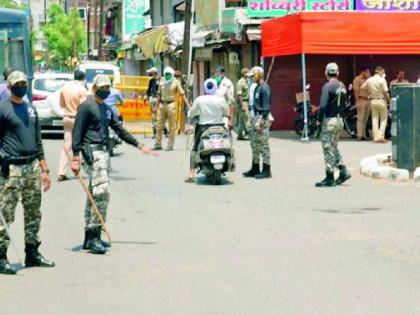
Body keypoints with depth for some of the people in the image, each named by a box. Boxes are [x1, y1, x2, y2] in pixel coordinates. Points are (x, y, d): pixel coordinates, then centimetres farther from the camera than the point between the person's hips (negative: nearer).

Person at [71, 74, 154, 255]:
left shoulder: (106, 109, 20)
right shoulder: (86, 106, -6)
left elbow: (119, 130, 25)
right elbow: (77, 132, -11)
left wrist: (139, 145, 24)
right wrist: (75, 157, -18)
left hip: (103, 151, 9)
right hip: (92, 151, -9)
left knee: (95, 194, 11)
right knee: (102, 191, -18)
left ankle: (90, 237, 16)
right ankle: (93, 237, -17)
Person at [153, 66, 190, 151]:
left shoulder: (176, 82, -2)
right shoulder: (161, 82, 11)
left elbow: (182, 94, -6)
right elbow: (159, 95, 16)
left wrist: (187, 104, -15)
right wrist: (156, 106, 14)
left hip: (171, 105, -4)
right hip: (162, 105, 4)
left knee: (172, 127, -1)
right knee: (159, 125, 5)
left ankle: (170, 145, 4)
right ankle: (158, 144, 13)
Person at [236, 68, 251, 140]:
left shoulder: (246, 82, 16)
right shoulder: (240, 83, -13)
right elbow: (239, 95, -17)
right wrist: (242, 105, -21)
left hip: (246, 102, 9)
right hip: (243, 102, -9)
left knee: (242, 120, 10)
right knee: (247, 118, -11)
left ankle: (240, 135, 13)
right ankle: (248, 133, -12)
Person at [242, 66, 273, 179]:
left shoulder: (264, 88, -14)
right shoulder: (257, 87, 15)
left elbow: (266, 108, -19)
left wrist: (261, 122, -22)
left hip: (264, 118, -10)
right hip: (256, 117, 10)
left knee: (263, 144, -7)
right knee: (254, 143, 13)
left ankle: (266, 170, -2)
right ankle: (255, 169, 21)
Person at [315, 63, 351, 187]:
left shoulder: (328, 86, -14)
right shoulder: (342, 86, 9)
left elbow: (323, 105, -20)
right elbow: (344, 104, 13)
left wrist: (319, 119, -10)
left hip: (329, 120, -8)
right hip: (340, 120, 8)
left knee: (328, 149, -2)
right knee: (334, 148, 19)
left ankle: (329, 178, 1)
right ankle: (343, 171, 12)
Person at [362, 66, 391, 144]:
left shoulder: (369, 80, 4)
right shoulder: (382, 80, -12)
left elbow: (362, 87, 12)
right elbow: (386, 92, -14)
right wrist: (389, 101, -6)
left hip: (373, 101, 5)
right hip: (381, 100, -5)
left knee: (374, 119, 8)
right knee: (383, 119, 4)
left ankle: (376, 138, 5)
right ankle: (381, 136, -6)